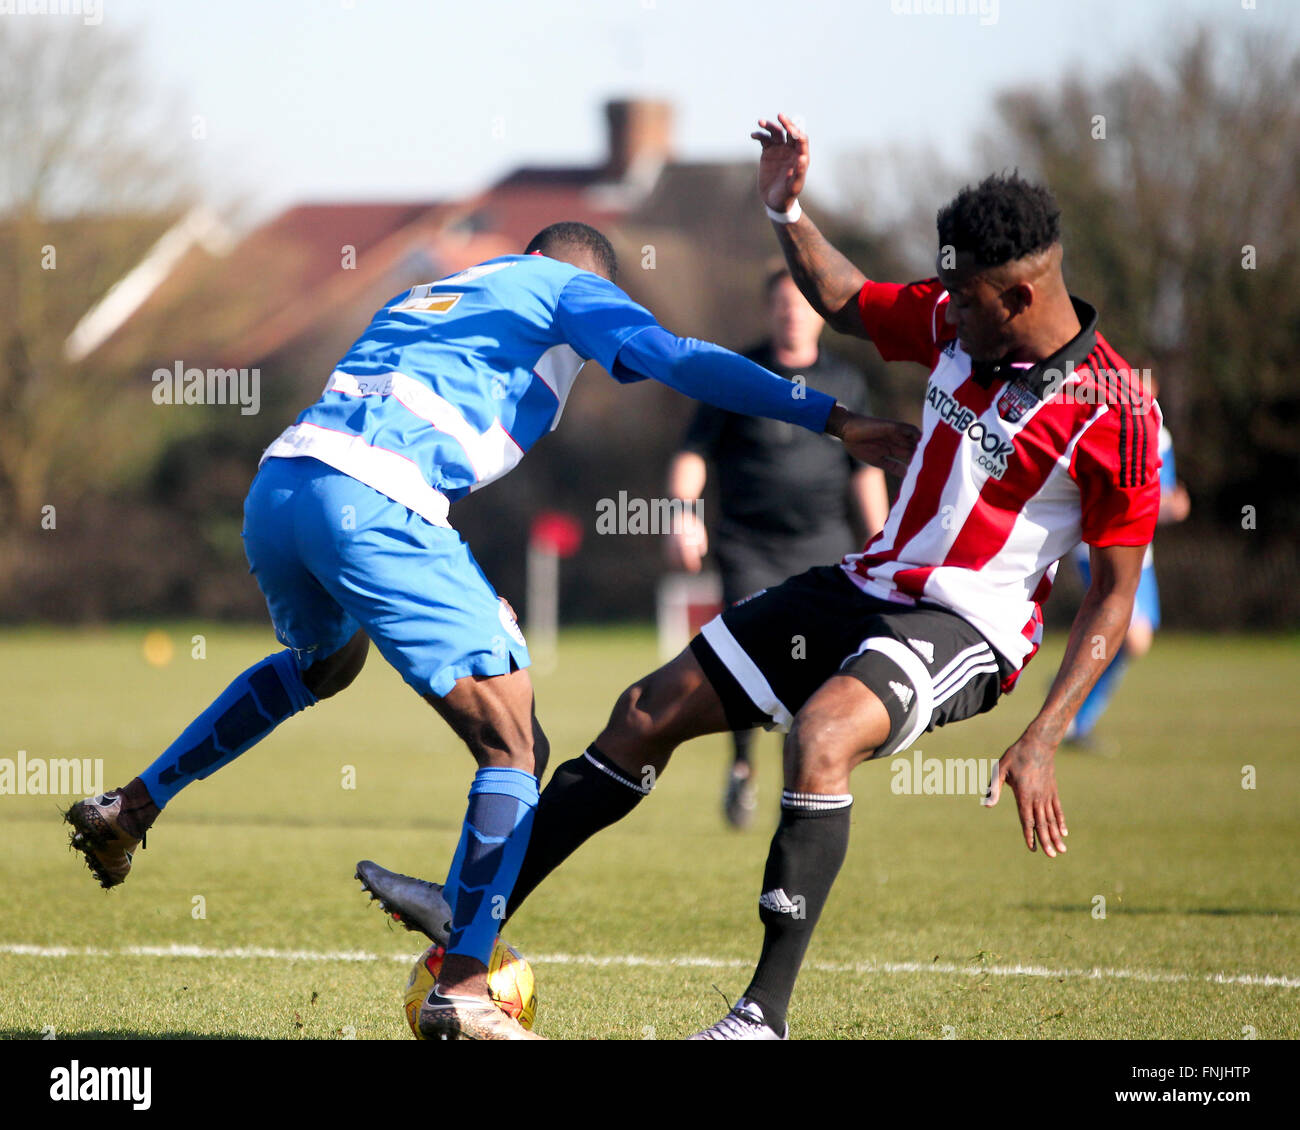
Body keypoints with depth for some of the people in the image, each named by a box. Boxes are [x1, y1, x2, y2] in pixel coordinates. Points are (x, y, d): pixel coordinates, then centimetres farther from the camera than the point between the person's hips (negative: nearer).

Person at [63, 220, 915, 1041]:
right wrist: (834, 419, -2)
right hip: (372, 499, -8)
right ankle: (461, 991, -10)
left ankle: (130, 809, 39)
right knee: (514, 751, -1)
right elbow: (681, 360, -1)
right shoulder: (570, 291, 15)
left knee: (324, 663, 40)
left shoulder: (428, 297, 36)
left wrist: (465, 595, 40)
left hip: (276, 483, 8)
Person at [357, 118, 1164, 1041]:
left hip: (965, 630, -8)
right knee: (650, 714, 7)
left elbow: (1115, 596, -14)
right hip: (869, 586, 8)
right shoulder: (958, 321, 0)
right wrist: (789, 213, 1)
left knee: (823, 733, -37)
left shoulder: (1114, 414, -19)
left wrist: (1042, 741, -20)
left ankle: (767, 1013, -31)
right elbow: (844, 301, 20)